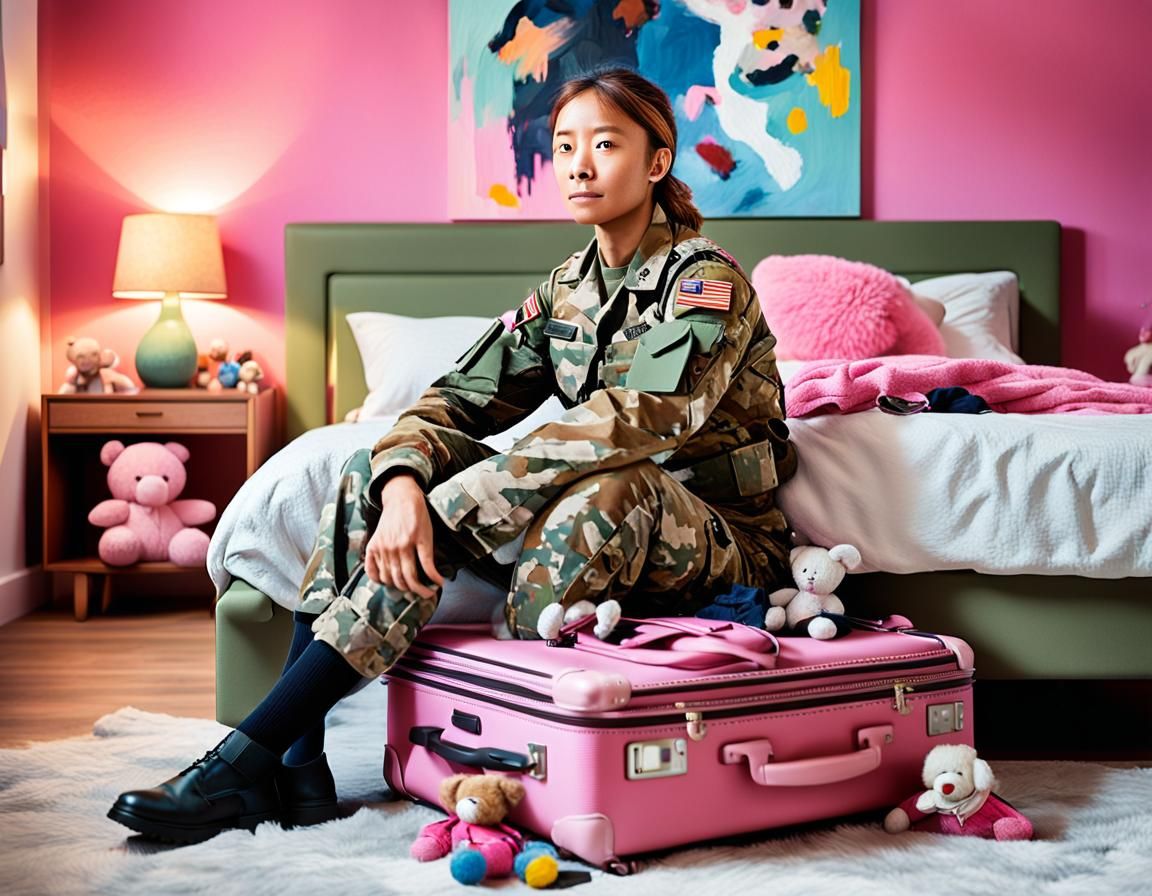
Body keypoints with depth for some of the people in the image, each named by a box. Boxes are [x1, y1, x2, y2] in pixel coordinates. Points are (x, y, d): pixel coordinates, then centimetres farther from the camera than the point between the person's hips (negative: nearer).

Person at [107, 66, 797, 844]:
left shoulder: (705, 278, -11)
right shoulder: (567, 289, 10)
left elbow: (643, 415, -28)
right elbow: (461, 399, -1)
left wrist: (459, 493, -31)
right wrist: (404, 483, -24)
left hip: (721, 539, -6)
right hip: (601, 518, 6)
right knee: (371, 473, -7)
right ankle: (294, 763, -20)